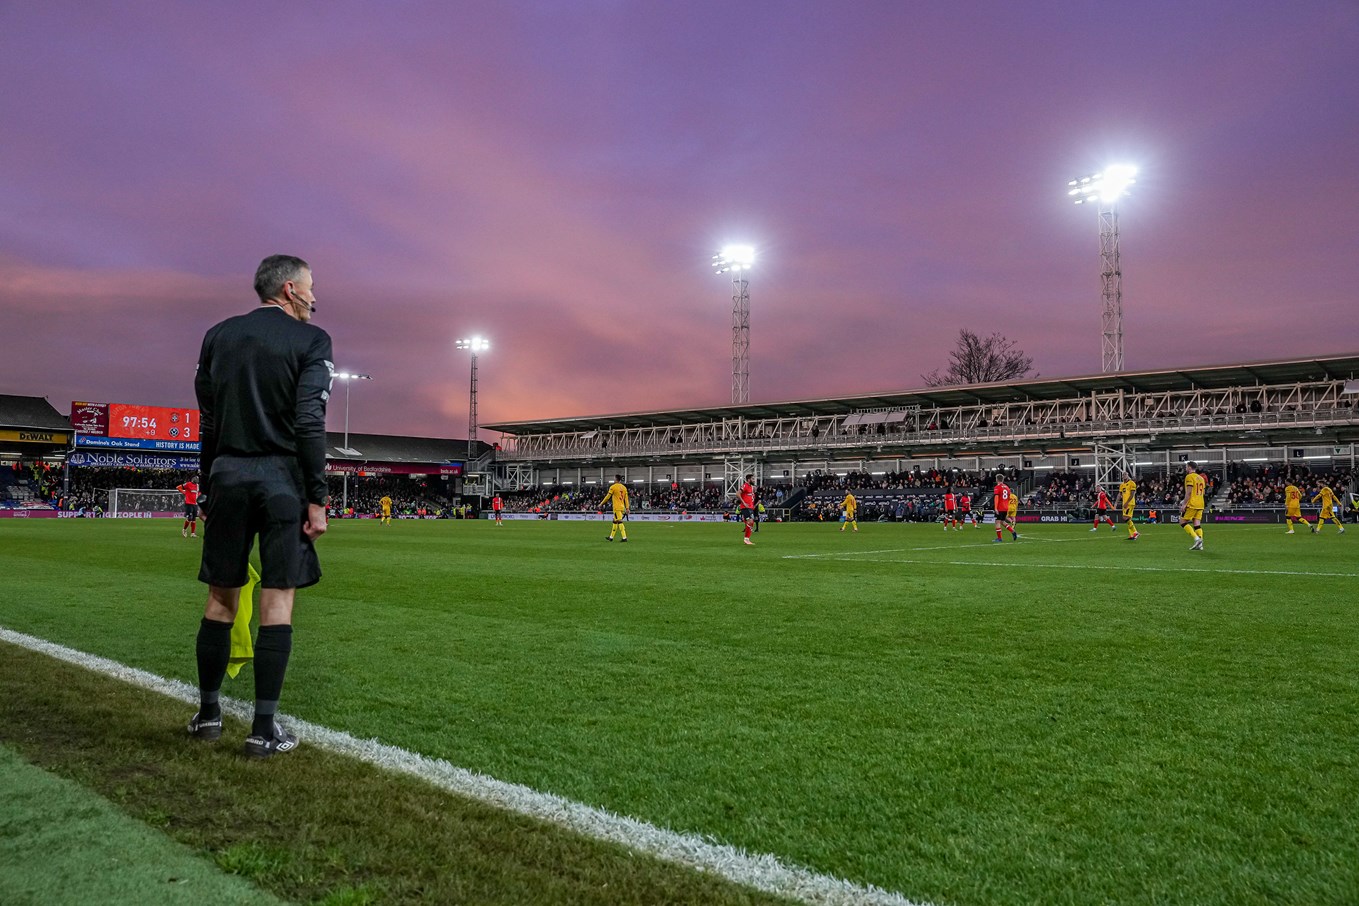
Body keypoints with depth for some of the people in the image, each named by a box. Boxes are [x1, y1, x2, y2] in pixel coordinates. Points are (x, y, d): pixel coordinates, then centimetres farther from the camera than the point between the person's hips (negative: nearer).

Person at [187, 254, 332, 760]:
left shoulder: (218, 335, 12)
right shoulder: (310, 340, -4)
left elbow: (207, 421, 12)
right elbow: (309, 424, -12)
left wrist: (208, 488, 18)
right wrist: (316, 500, -10)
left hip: (226, 472, 5)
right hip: (281, 475, -5)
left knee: (221, 598, 12)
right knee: (277, 599, -1)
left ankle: (207, 714, 22)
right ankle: (265, 728, 2)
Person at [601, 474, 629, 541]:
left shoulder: (613, 487, -7)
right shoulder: (624, 487, 11)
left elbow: (607, 497, -3)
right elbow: (626, 499, 9)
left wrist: (601, 504, 8)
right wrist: (627, 508, 10)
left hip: (617, 507, -7)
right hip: (622, 507, 7)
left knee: (620, 522, -10)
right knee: (615, 522, 16)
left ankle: (624, 537, -18)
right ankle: (611, 537, 24)